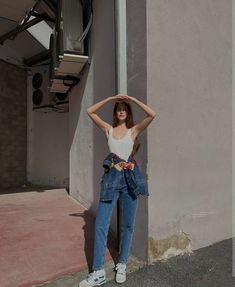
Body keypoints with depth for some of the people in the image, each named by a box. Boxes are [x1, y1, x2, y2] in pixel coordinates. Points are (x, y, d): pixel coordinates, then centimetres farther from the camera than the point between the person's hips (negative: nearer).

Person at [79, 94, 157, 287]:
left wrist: (132, 99, -1)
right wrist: (110, 98, 4)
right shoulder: (108, 129, 11)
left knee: (128, 225, 8)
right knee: (101, 224, -2)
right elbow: (90, 111, 8)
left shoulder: (134, 130, 7)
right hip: (111, 177, 1)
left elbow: (152, 114, -5)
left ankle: (122, 265, 27)